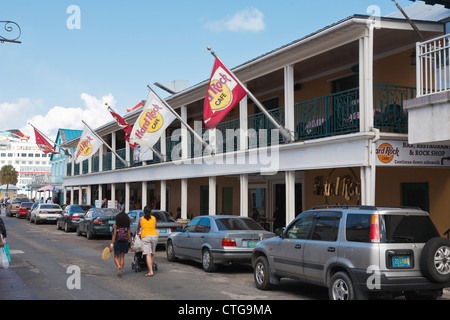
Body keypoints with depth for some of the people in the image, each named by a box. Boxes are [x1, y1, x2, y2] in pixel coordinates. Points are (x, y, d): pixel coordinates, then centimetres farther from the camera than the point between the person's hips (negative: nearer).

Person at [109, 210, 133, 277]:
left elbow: (114, 235, -13)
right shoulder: (127, 226, -2)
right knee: (122, 257, 12)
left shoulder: (116, 225, -9)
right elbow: (129, 236, -2)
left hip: (117, 242, -3)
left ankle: (119, 267, -18)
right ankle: (120, 271, 7)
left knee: (116, 257, 9)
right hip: (125, 243, 3)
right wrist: (131, 245, 3)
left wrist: (111, 245, -13)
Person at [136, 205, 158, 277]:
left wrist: (137, 232, 49)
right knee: (152, 254, 13)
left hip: (145, 236, -3)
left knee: (148, 254, -10)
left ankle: (151, 271, -19)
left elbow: (138, 228, 27)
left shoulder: (141, 219, 9)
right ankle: (150, 269, 17)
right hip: (154, 235, 3)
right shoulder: (154, 218, 13)